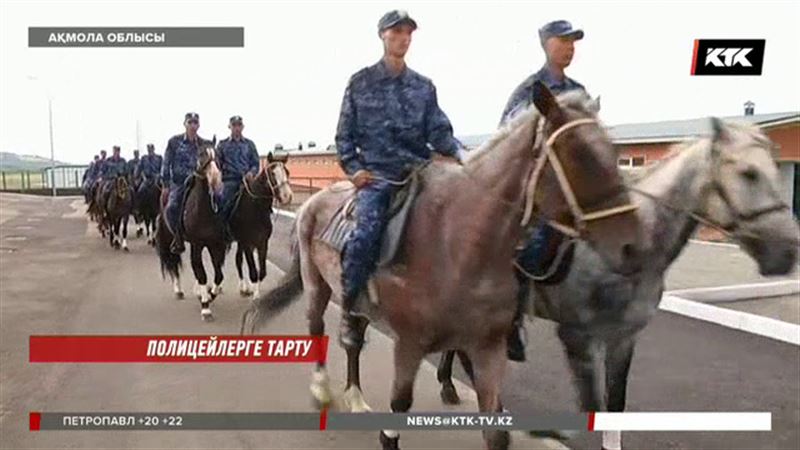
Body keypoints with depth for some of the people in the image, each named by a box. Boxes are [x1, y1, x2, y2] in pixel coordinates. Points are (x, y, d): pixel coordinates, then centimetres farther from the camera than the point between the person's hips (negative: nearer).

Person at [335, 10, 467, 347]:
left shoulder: (424, 86, 14)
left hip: (418, 172, 3)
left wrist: (459, 152, -14)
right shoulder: (361, 82, 9)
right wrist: (354, 168, -4)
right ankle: (348, 311, -10)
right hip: (376, 175, -3)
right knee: (366, 233, -27)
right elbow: (344, 135, 11)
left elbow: (438, 131, 6)